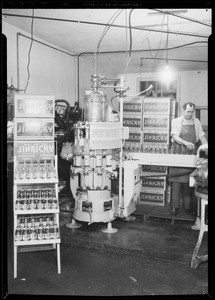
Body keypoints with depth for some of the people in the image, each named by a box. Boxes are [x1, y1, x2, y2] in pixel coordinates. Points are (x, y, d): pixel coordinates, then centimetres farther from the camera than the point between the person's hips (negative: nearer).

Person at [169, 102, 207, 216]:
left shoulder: (196, 122, 10)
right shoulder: (176, 121, 1)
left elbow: (202, 136, 9)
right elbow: (175, 136, -9)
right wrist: (186, 143, -26)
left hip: (191, 154, 2)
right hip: (178, 153, -2)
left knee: (189, 180, 3)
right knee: (176, 180, -3)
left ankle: (187, 206, 13)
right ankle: (174, 206, 3)